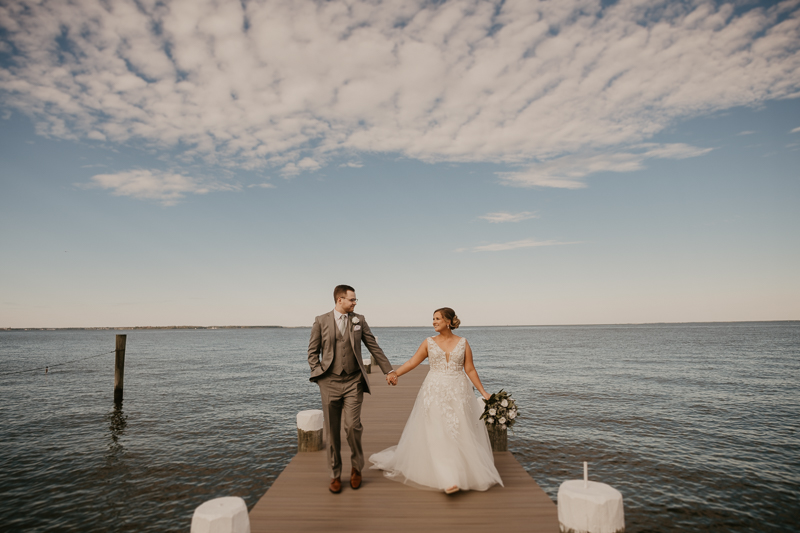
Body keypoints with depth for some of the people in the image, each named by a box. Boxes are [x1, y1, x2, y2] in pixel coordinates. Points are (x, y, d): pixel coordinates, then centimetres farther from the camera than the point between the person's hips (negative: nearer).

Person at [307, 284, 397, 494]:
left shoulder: (359, 320, 6)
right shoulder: (321, 321, 2)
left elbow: (374, 347, 8)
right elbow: (313, 352, 6)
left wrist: (389, 370, 6)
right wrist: (318, 374, -4)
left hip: (353, 382, 0)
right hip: (330, 382, 0)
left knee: (353, 426, -9)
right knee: (332, 431, 6)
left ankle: (356, 467, 17)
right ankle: (335, 475, 22)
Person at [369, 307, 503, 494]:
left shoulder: (462, 343, 2)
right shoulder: (429, 342, 3)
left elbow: (470, 370, 3)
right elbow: (412, 362, 0)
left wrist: (483, 392, -1)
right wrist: (394, 374, -12)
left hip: (458, 393, 0)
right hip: (435, 393, 0)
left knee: (461, 433, 4)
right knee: (436, 435, -2)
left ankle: (464, 473, 22)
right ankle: (446, 478, 4)